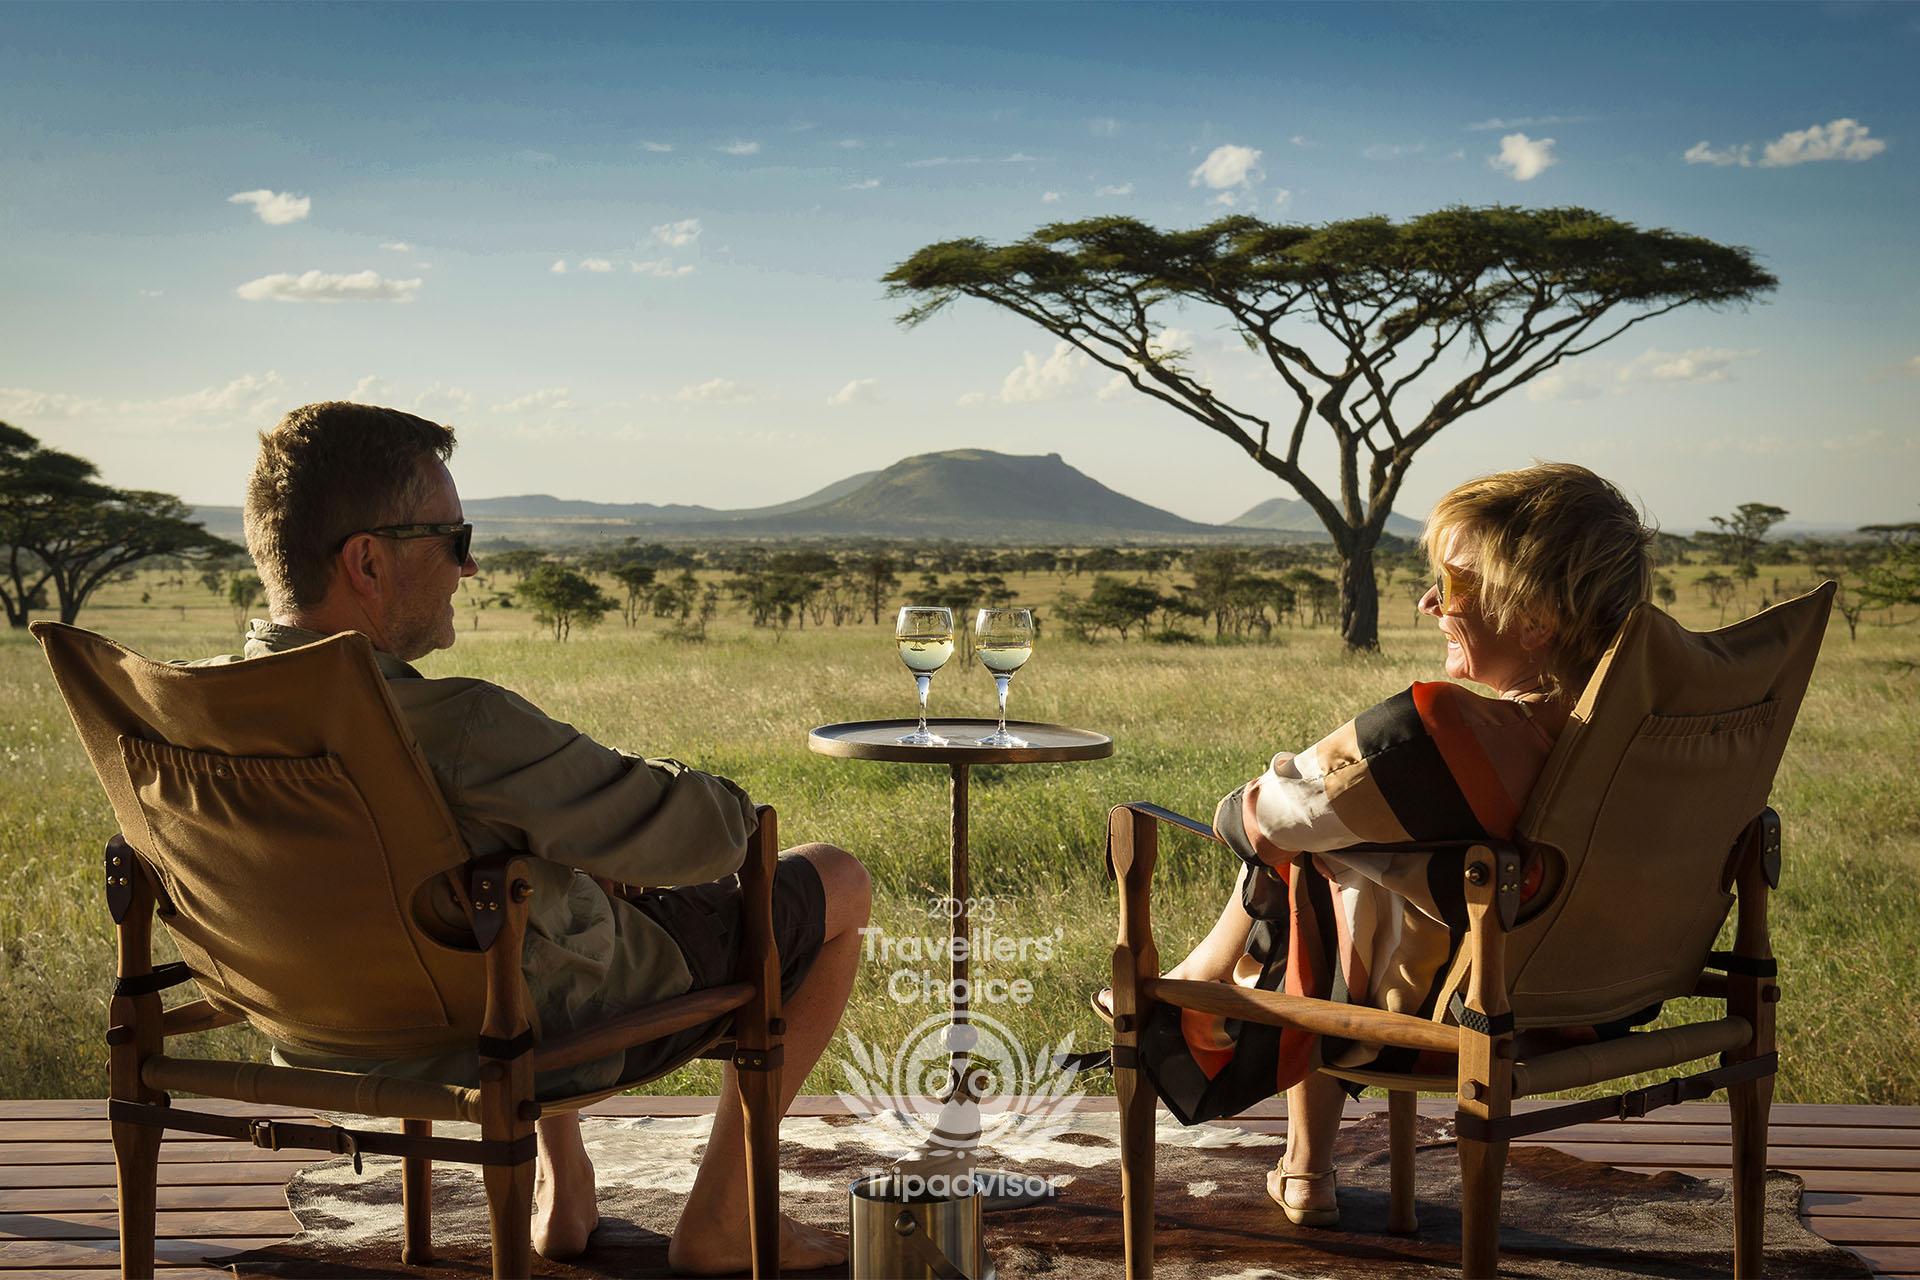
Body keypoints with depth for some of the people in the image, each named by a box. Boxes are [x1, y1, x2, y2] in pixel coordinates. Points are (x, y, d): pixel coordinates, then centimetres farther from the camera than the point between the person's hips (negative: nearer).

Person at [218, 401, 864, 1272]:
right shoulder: (455, 729, -37)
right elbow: (712, 831, -28)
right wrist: (727, 808, -2)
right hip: (546, 1035, -7)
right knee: (838, 883, 11)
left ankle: (560, 1193, 36)